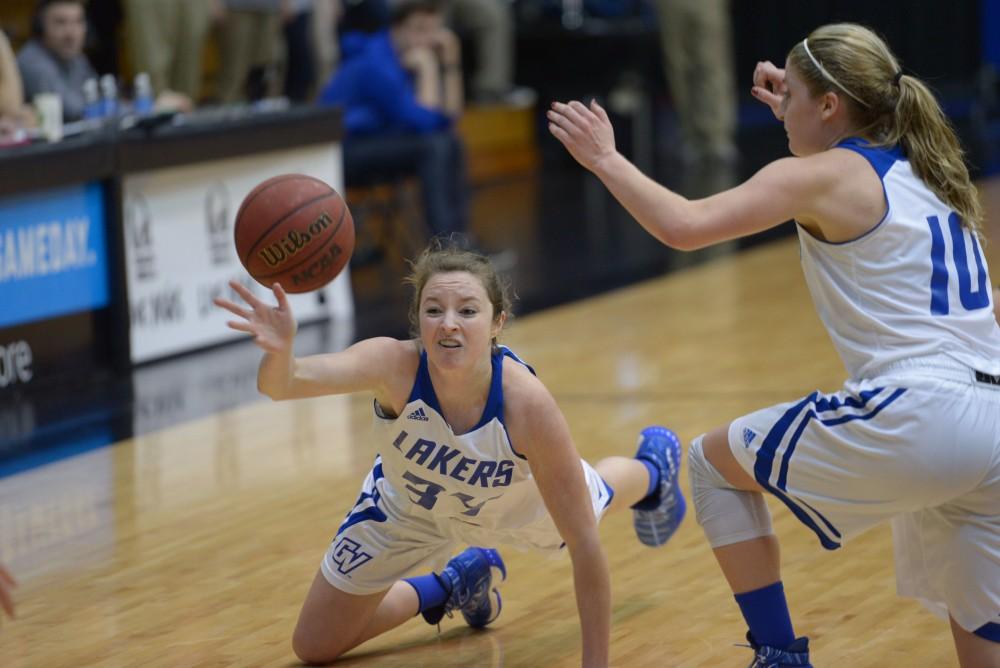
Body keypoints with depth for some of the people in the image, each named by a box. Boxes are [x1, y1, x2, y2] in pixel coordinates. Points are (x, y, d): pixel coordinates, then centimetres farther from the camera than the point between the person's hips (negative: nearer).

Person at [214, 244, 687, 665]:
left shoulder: (526, 404, -42)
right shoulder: (395, 365, -42)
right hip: (408, 507, 1)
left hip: (515, 504, 0)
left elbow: (584, 544, -35)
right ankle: (450, 588, 30)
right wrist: (279, 352, -84)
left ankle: (651, 475, 68)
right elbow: (286, 383, -60)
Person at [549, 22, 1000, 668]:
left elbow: (684, 226, -13)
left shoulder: (820, 175, -1)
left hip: (912, 418, -7)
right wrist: (799, 120, 43)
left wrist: (605, 158, 1)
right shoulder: (924, 169, 20)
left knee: (714, 461, 17)